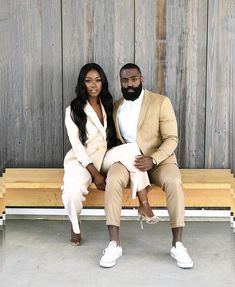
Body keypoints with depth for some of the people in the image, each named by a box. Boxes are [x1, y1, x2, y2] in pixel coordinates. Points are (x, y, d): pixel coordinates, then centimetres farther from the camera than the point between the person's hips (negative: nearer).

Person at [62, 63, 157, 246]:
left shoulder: (107, 105, 8)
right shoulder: (73, 110, -7)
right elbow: (77, 145, -13)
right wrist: (95, 173, -20)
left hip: (105, 157, 4)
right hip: (82, 160, -4)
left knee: (132, 148, -26)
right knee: (74, 189, -37)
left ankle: (145, 206, -25)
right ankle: (75, 224, -3)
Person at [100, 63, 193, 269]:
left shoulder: (161, 102, -2)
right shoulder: (115, 107, 11)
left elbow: (171, 139, -7)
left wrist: (153, 159, -23)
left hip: (159, 160, -2)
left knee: (174, 182, -34)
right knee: (113, 180, -32)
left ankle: (177, 244, -23)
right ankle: (114, 244, -28)